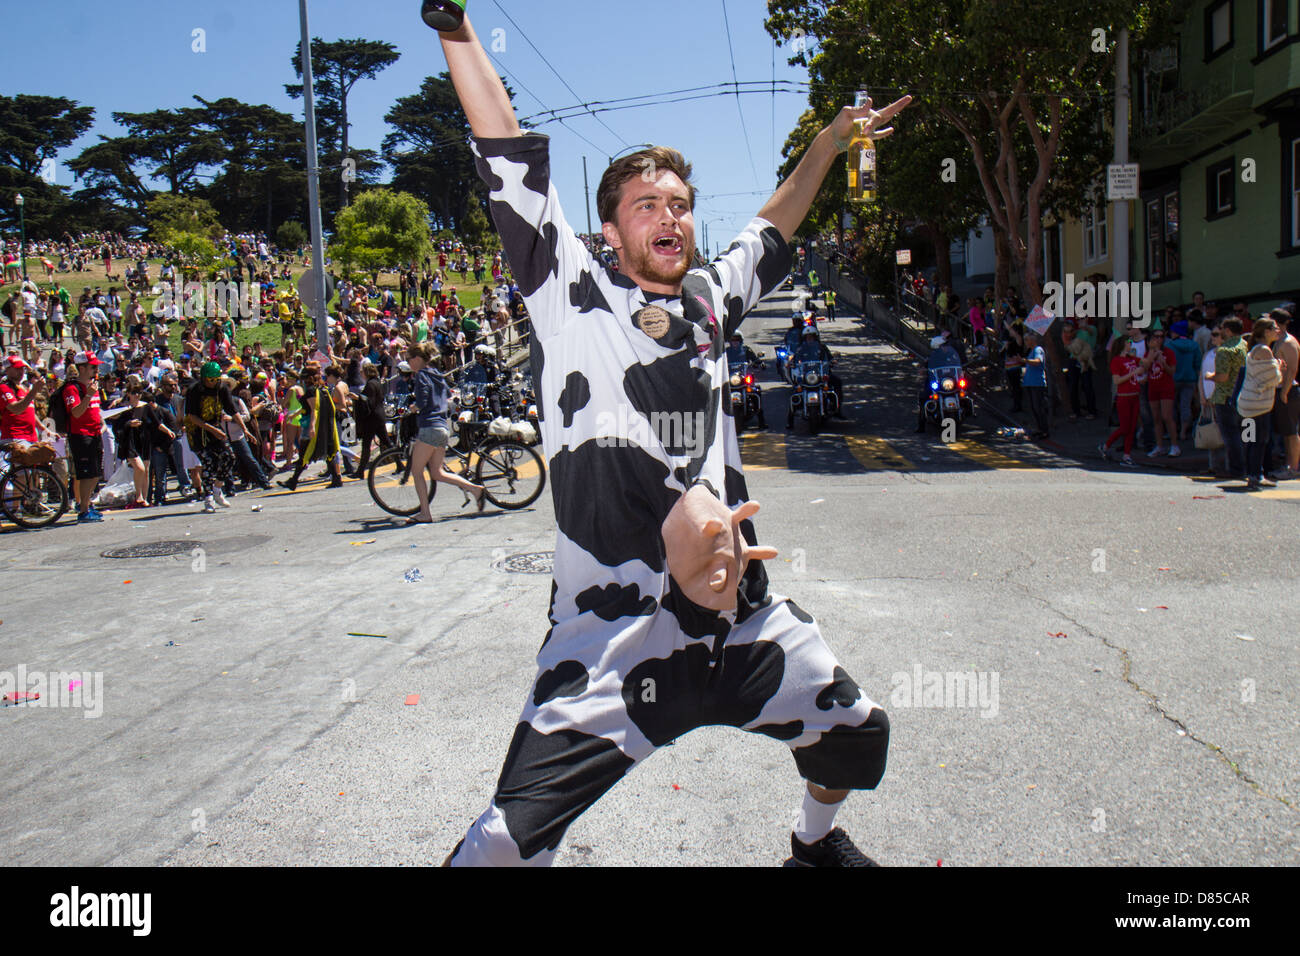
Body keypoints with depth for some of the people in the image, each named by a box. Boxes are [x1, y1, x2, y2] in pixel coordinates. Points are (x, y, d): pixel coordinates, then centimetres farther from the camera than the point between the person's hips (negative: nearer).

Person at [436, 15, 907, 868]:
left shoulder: (709, 299, 14)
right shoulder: (572, 292, 1)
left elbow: (773, 230, 32)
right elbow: (509, 154, -5)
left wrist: (832, 140, 38)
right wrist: (454, 24, -6)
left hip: (743, 618, 6)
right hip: (615, 635, -6)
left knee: (858, 733, 21)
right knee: (507, 844, -14)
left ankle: (818, 843, 52)